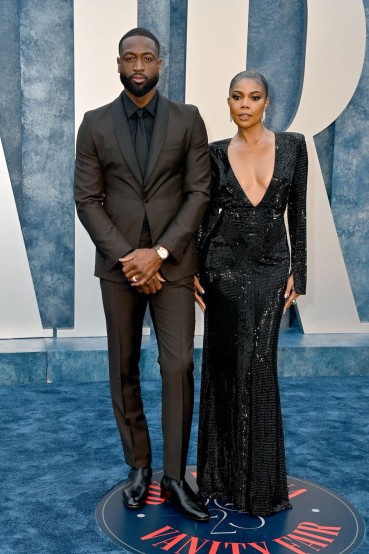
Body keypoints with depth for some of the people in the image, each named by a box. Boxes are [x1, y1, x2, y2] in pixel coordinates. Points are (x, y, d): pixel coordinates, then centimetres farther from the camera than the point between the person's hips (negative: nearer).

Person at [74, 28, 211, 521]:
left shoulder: (188, 119, 3)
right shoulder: (95, 124, 4)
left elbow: (199, 192, -2)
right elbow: (88, 200, -1)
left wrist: (159, 252, -12)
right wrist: (127, 258, -11)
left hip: (172, 262, -1)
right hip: (118, 264, 1)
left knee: (179, 366, -4)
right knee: (124, 370, 7)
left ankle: (175, 475, 11)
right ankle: (139, 466, 23)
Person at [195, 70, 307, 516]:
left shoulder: (291, 146, 3)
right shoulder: (217, 154, 3)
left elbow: (297, 212, 4)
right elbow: (208, 214, 6)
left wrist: (298, 272, 0)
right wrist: (193, 270, -1)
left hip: (270, 267, 0)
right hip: (225, 266, 0)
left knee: (258, 366, 0)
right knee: (226, 365, 6)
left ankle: (260, 479, 18)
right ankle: (225, 471, 22)